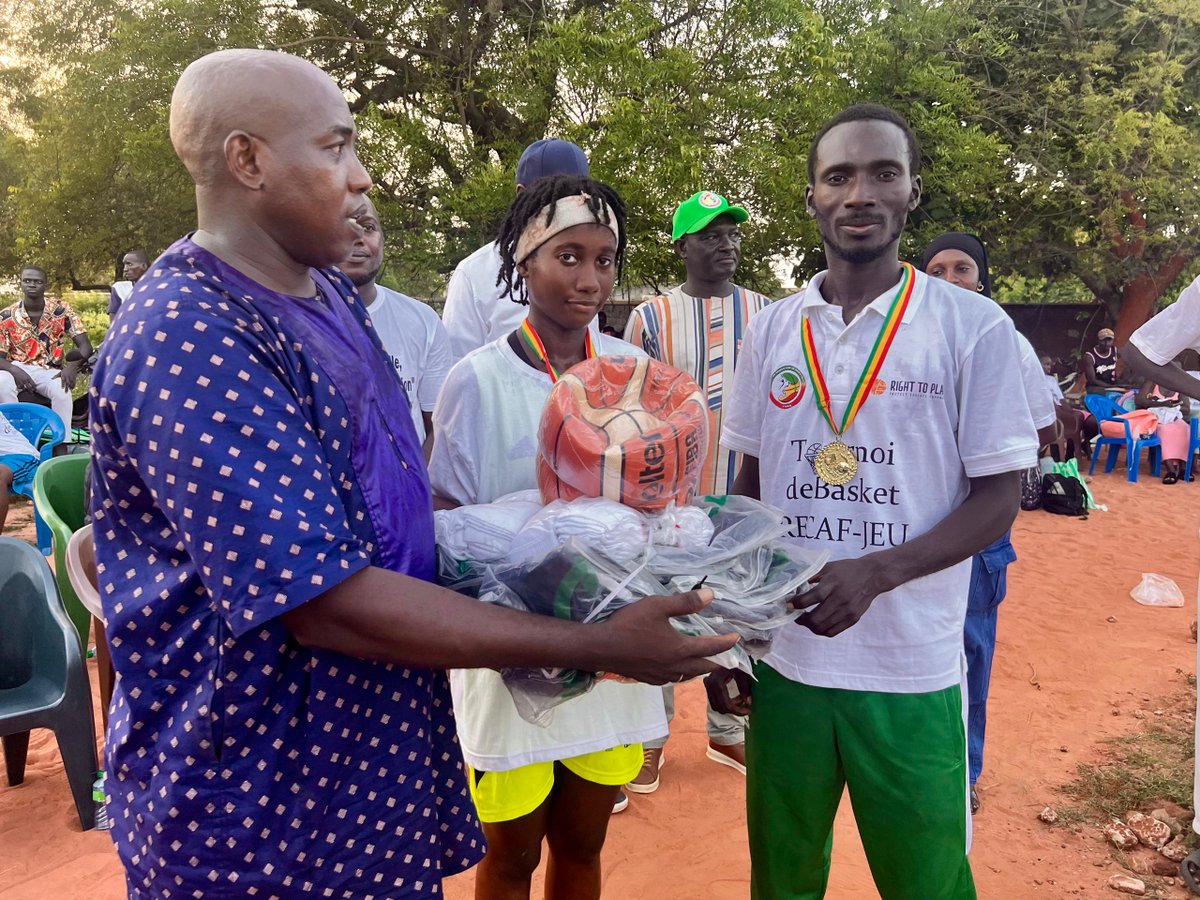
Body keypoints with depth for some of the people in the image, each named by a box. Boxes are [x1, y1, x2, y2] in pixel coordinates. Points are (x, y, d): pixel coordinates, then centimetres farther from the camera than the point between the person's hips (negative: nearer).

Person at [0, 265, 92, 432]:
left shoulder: (62, 310, -3)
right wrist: (15, 370, -24)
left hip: (49, 371, -1)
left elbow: (85, 345, -7)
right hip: (18, 369, 1)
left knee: (62, 390, -34)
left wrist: (72, 366, -28)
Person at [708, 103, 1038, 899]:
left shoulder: (974, 327, -6)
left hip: (912, 672, -2)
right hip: (783, 659, 3)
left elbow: (999, 497, -5)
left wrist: (875, 572, -20)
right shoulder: (771, 330, 4)